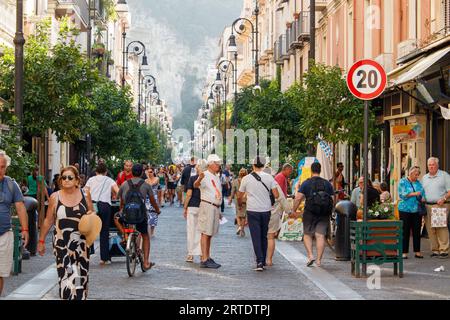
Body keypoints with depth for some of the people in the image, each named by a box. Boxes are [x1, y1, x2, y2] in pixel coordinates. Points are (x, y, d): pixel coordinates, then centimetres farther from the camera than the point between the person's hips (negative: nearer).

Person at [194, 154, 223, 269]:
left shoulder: (216, 177, 18)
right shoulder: (205, 176, -11)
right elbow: (196, 185, -31)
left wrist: (219, 211, 27)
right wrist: (199, 179, -54)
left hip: (215, 207, 9)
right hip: (207, 206, -9)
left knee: (210, 234, 12)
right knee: (205, 233, -9)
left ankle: (208, 258, 17)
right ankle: (204, 260, -10)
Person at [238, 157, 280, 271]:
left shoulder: (246, 179, -2)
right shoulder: (269, 177, 0)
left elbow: (239, 197, 7)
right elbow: (276, 195, -3)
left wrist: (239, 204, 29)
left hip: (252, 211, -2)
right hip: (266, 210, 2)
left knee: (256, 237, -3)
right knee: (264, 236, 14)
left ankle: (259, 262, -14)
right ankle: (263, 262, 17)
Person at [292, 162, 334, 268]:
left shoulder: (306, 183, -2)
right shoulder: (327, 184, 7)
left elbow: (298, 198, -8)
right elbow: (332, 199, 5)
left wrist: (294, 210, 1)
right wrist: (330, 212, 17)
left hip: (310, 212, -2)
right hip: (324, 214, 2)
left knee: (307, 235, 11)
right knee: (320, 236, 1)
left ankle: (310, 255, -4)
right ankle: (319, 260, -1)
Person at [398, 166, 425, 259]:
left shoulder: (418, 183, 13)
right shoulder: (403, 182, 0)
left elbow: (422, 195, 13)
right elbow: (402, 194, -10)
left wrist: (422, 198, -9)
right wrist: (413, 194, -16)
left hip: (417, 210, 4)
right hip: (405, 209, -4)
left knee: (417, 231, 4)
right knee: (405, 231, 0)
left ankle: (417, 251, 11)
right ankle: (404, 252, 4)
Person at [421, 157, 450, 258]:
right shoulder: (424, 178, 19)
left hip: (441, 205, -5)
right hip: (428, 206, 5)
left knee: (441, 228, -12)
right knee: (430, 229, 1)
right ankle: (435, 250, 7)